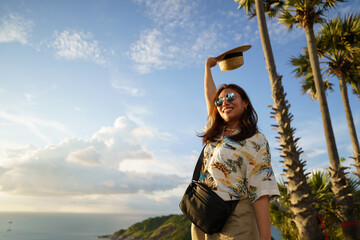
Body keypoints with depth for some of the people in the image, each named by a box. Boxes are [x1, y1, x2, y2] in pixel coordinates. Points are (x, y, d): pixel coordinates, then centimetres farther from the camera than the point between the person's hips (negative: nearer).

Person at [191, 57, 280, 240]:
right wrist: (208, 66, 35)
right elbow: (209, 94, 24)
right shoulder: (215, 133, 13)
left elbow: (260, 192, -12)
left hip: (234, 221, -6)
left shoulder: (255, 140, -5)